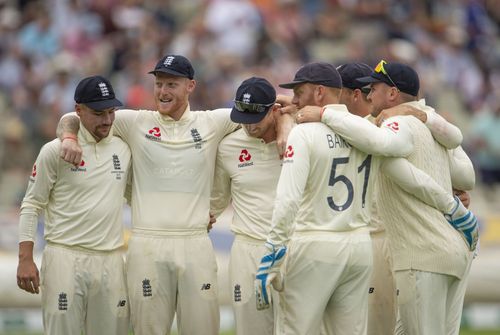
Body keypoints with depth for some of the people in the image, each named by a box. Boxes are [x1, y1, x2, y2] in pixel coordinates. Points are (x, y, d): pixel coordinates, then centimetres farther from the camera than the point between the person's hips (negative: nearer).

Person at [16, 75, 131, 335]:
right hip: (65, 259, -4)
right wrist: (25, 259, -9)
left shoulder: (124, 149, 11)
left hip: (111, 261, 4)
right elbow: (31, 206, 0)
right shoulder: (55, 152, -1)